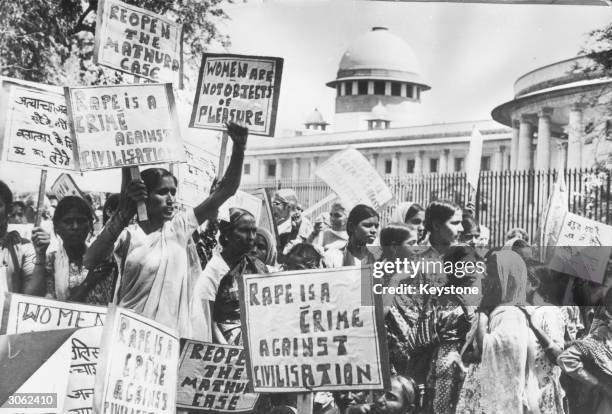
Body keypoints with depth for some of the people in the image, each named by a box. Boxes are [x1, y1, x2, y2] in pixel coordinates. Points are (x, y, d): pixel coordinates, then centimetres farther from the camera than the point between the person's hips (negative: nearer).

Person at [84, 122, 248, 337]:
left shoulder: (180, 227, 7)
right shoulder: (128, 235, -3)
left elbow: (225, 190, 3)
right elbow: (89, 263, -20)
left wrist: (239, 148, -10)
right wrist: (123, 215, -27)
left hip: (175, 335, 3)